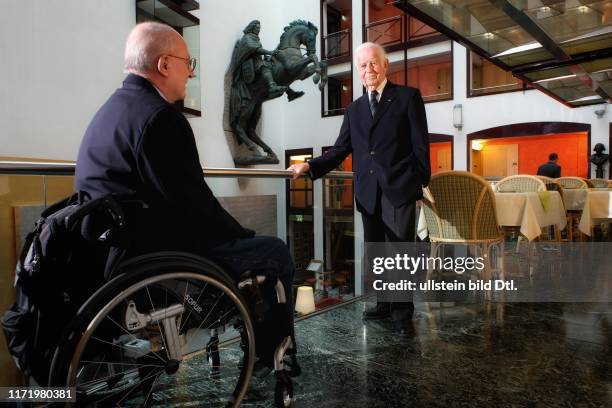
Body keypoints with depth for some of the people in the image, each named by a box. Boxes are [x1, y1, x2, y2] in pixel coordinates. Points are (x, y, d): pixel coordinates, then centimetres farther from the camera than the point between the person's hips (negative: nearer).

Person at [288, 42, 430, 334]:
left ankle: (402, 312, 10)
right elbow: (340, 150, 10)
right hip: (368, 192, 5)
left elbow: (420, 145, 0)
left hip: (399, 188, -4)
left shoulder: (408, 97, 5)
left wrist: (420, 183, -6)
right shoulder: (354, 109, 17)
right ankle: (384, 304, 25)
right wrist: (309, 166, -4)